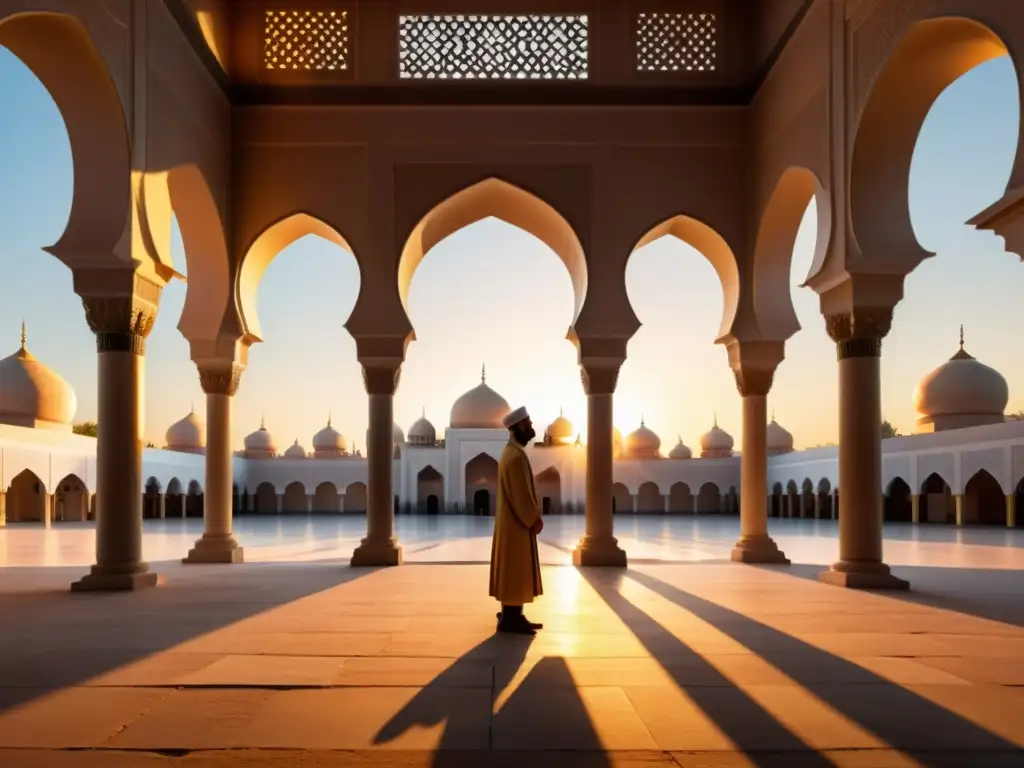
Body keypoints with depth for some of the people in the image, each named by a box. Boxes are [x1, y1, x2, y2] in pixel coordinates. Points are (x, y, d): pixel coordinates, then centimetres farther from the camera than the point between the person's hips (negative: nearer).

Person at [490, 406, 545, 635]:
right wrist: (534, 519, -13)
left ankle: (512, 616, 18)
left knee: (516, 572, 13)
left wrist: (533, 517, 15)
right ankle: (510, 619, 0)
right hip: (518, 524, -10)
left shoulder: (514, 452, 13)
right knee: (515, 572, -5)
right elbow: (521, 493, -22)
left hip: (516, 521, 10)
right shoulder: (516, 456, -20)